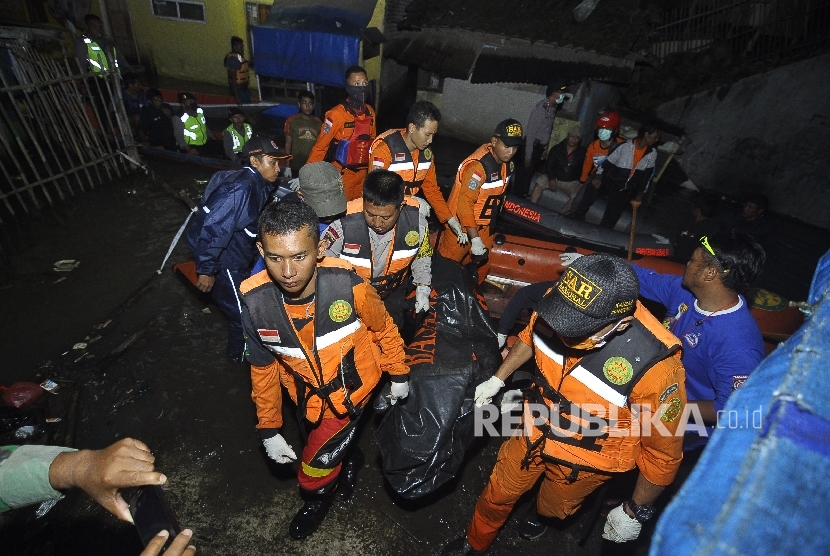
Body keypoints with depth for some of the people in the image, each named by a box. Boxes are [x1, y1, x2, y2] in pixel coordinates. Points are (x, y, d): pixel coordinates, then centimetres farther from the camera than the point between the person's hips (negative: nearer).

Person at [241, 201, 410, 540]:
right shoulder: (255, 303, -25)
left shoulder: (348, 286, -34)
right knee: (324, 447, 29)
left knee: (314, 473, 6)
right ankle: (348, 461, 67)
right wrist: (269, 429, 0)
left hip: (350, 388, -3)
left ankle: (319, 498, 45)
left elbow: (383, 328, -12)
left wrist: (399, 374, 1)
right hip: (307, 394, 3)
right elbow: (263, 368, -7)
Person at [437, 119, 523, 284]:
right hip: (462, 227, -8)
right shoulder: (478, 166, -28)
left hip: (485, 228, 8)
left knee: (482, 267, 20)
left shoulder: (507, 163, -1)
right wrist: (475, 238, -29)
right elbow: (464, 204, -29)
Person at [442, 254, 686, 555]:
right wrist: (497, 379, 7)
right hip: (535, 431, 3)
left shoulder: (655, 366, -37)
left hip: (585, 460, -2)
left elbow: (664, 450, -19)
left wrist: (635, 511, -6)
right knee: (497, 494, 22)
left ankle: (541, 512, 66)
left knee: (554, 506, 28)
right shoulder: (558, 304, -26)